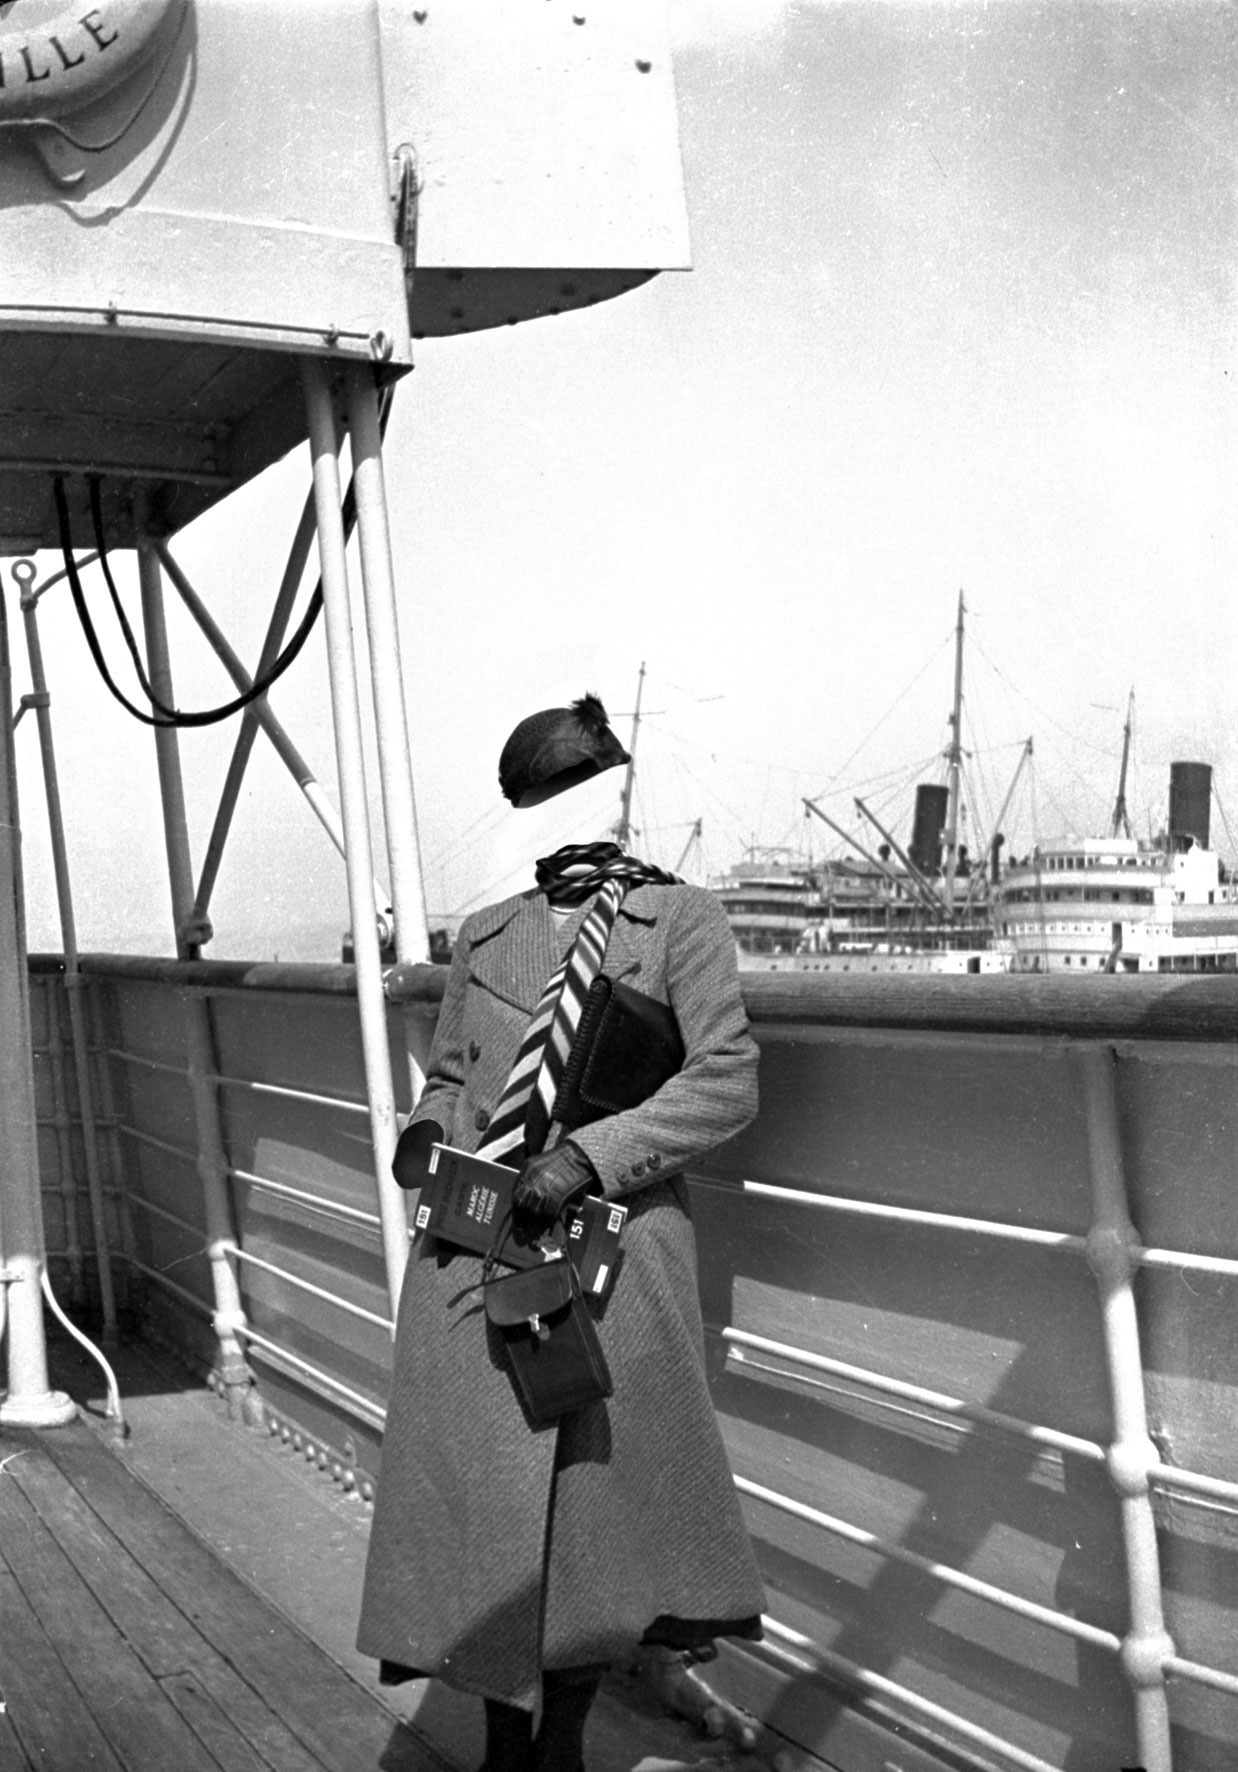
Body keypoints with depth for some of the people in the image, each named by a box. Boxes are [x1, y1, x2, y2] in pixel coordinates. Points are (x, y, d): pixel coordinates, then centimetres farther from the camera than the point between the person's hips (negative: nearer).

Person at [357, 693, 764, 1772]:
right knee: (473, 1501, 8)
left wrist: (589, 1157, -18)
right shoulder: (484, 935, 14)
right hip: (467, 1252, 4)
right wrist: (428, 1131, 0)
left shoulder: (681, 921, 0)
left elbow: (727, 1081, -8)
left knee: (592, 1502, 6)